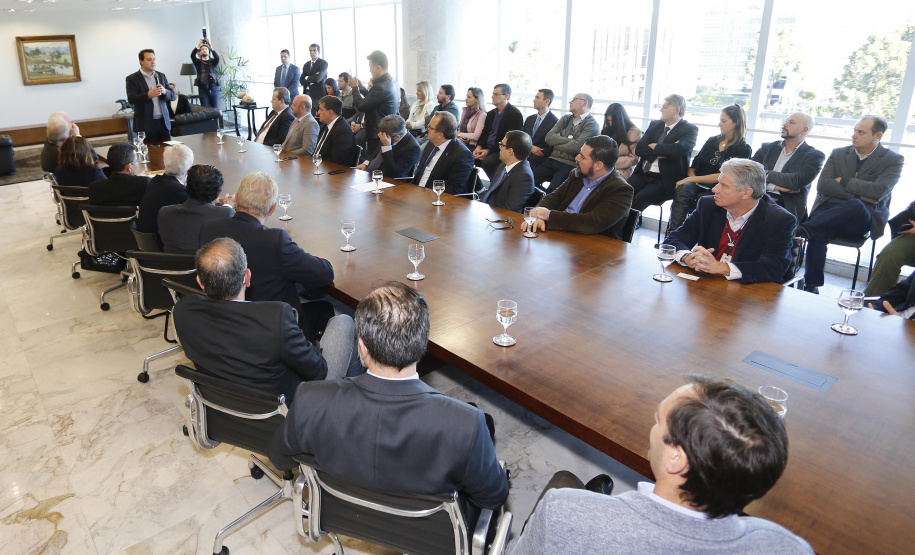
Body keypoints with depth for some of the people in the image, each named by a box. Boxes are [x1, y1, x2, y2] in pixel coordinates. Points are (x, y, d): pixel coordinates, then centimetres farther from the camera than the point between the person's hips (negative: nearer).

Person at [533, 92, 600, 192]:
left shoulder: (592, 125, -2)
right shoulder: (566, 118, 17)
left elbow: (576, 147, -15)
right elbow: (549, 137, 5)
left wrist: (556, 143, 0)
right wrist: (569, 140, -8)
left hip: (570, 166, -6)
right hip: (552, 160, 6)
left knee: (551, 191, -30)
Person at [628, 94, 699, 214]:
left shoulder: (690, 129, 0)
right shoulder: (654, 124, 16)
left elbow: (679, 149, -21)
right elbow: (638, 149, 4)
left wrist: (655, 147, -6)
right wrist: (660, 153, -11)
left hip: (665, 180, -5)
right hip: (642, 174, 5)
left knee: (641, 198, -31)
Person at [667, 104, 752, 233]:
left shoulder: (744, 150, 3)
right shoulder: (712, 141, 20)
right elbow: (693, 166, 19)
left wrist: (692, 179, -11)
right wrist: (691, 177, -5)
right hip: (697, 185, 4)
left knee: (701, 199, -37)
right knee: (683, 189, -32)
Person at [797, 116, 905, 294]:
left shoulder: (893, 160, 5)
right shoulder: (838, 154, 14)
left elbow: (878, 191, -13)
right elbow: (822, 186, 0)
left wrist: (843, 181, -5)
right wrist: (858, 195, -8)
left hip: (861, 219, -2)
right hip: (830, 211, 2)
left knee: (855, 205, -38)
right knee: (818, 233, -33)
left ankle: (803, 229, -41)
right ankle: (812, 286, -29)